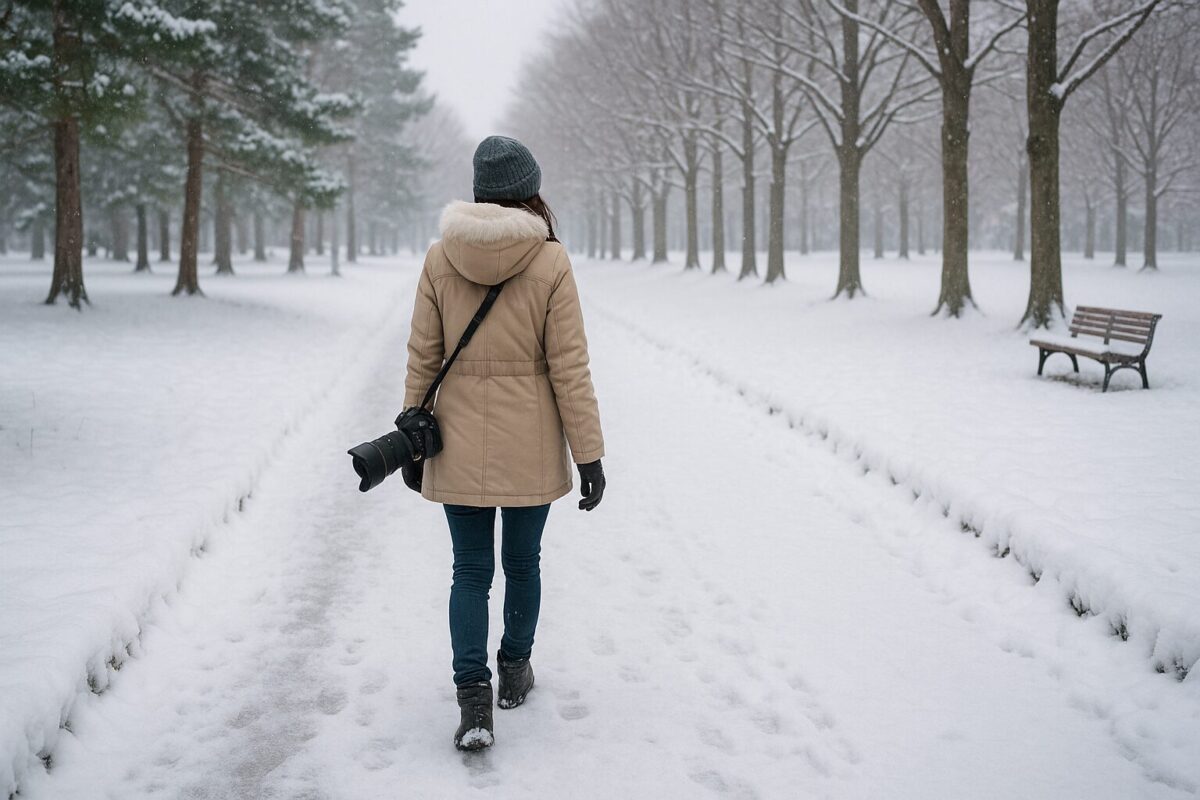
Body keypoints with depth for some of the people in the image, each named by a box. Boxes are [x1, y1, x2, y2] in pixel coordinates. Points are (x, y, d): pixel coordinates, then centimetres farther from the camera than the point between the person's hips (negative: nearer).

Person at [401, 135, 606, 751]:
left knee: (470, 570, 9)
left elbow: (422, 358, 0)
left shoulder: (440, 257, -3)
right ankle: (515, 670, 34)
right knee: (522, 562, 18)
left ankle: (473, 699, -1)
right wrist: (589, 453, -3)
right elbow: (569, 366, -9)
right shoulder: (550, 262, -9)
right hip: (530, 447, -1)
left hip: (461, 445, 1)